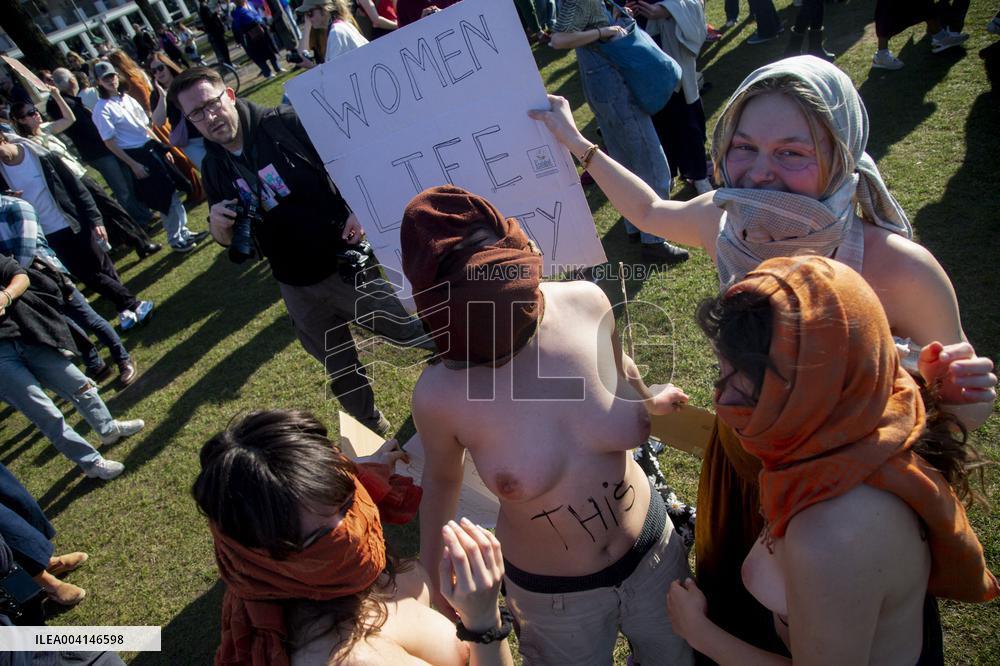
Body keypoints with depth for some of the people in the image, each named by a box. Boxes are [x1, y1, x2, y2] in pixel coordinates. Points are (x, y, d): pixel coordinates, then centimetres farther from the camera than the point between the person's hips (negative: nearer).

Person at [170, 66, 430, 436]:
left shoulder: (286, 124, -12)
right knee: (340, 371, 20)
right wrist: (218, 224, -11)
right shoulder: (213, 166, 4)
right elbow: (227, 239, 13)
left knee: (415, 330, 6)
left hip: (347, 263, -5)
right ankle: (372, 428, 43)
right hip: (298, 287, 5)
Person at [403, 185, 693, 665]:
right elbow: (441, 480, -7)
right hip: (552, 594, -3)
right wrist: (431, 573, 7)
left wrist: (649, 400, 22)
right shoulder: (440, 393, -28)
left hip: (652, 548, 4)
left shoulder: (587, 302, -22)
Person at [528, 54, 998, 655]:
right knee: (736, 612, 33)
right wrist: (577, 143, 8)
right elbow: (650, 210, 2)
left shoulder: (903, 272, -32)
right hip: (745, 474, 3)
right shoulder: (728, 223, -21)